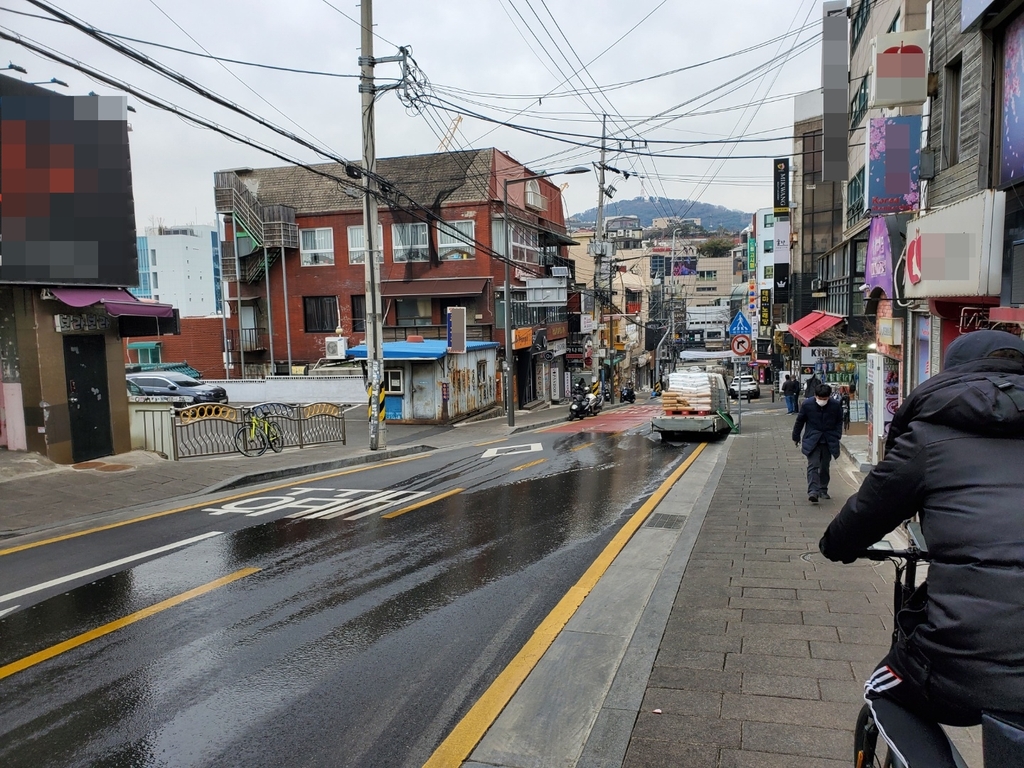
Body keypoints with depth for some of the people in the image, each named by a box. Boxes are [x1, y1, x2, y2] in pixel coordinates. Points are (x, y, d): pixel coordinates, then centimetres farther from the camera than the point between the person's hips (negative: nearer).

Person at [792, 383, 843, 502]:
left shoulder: (835, 405, -8)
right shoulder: (807, 404, -11)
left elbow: (839, 421, 9)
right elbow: (799, 421, 2)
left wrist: (837, 436, 1)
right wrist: (796, 439, 8)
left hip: (828, 442, 2)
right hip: (812, 441, -2)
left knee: (825, 467, 11)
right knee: (813, 465, -13)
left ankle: (823, 490, 24)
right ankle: (813, 491, -20)